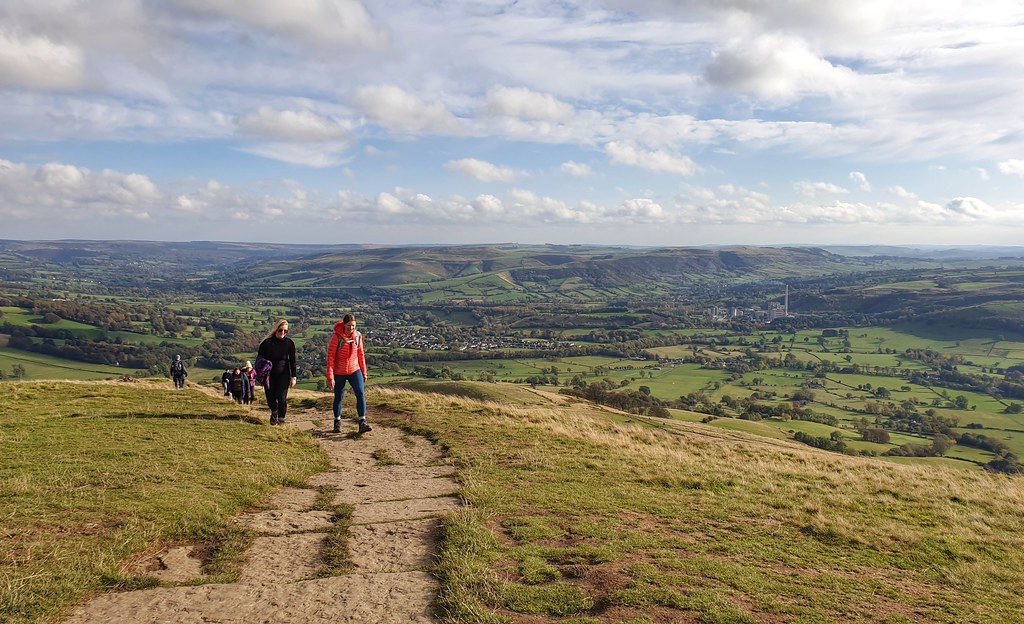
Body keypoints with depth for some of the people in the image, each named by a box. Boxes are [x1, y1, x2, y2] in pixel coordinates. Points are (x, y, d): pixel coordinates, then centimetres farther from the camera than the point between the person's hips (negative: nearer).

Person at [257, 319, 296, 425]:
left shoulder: (289, 343, -3)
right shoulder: (267, 343, -6)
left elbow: (292, 361, 2)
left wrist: (293, 377, 0)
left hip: (283, 375, -1)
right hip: (269, 374, 1)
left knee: (282, 397, -8)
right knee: (270, 397, 5)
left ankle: (281, 419, 7)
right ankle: (274, 412, 36)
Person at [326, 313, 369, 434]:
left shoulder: (358, 336, -3)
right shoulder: (337, 337, -15)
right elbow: (330, 357, -14)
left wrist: (364, 372, 11)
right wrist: (330, 377, -16)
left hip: (354, 370, 3)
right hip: (339, 373, -2)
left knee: (361, 393, -14)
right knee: (338, 397, 11)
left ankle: (362, 423, -16)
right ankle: (337, 422, 30)